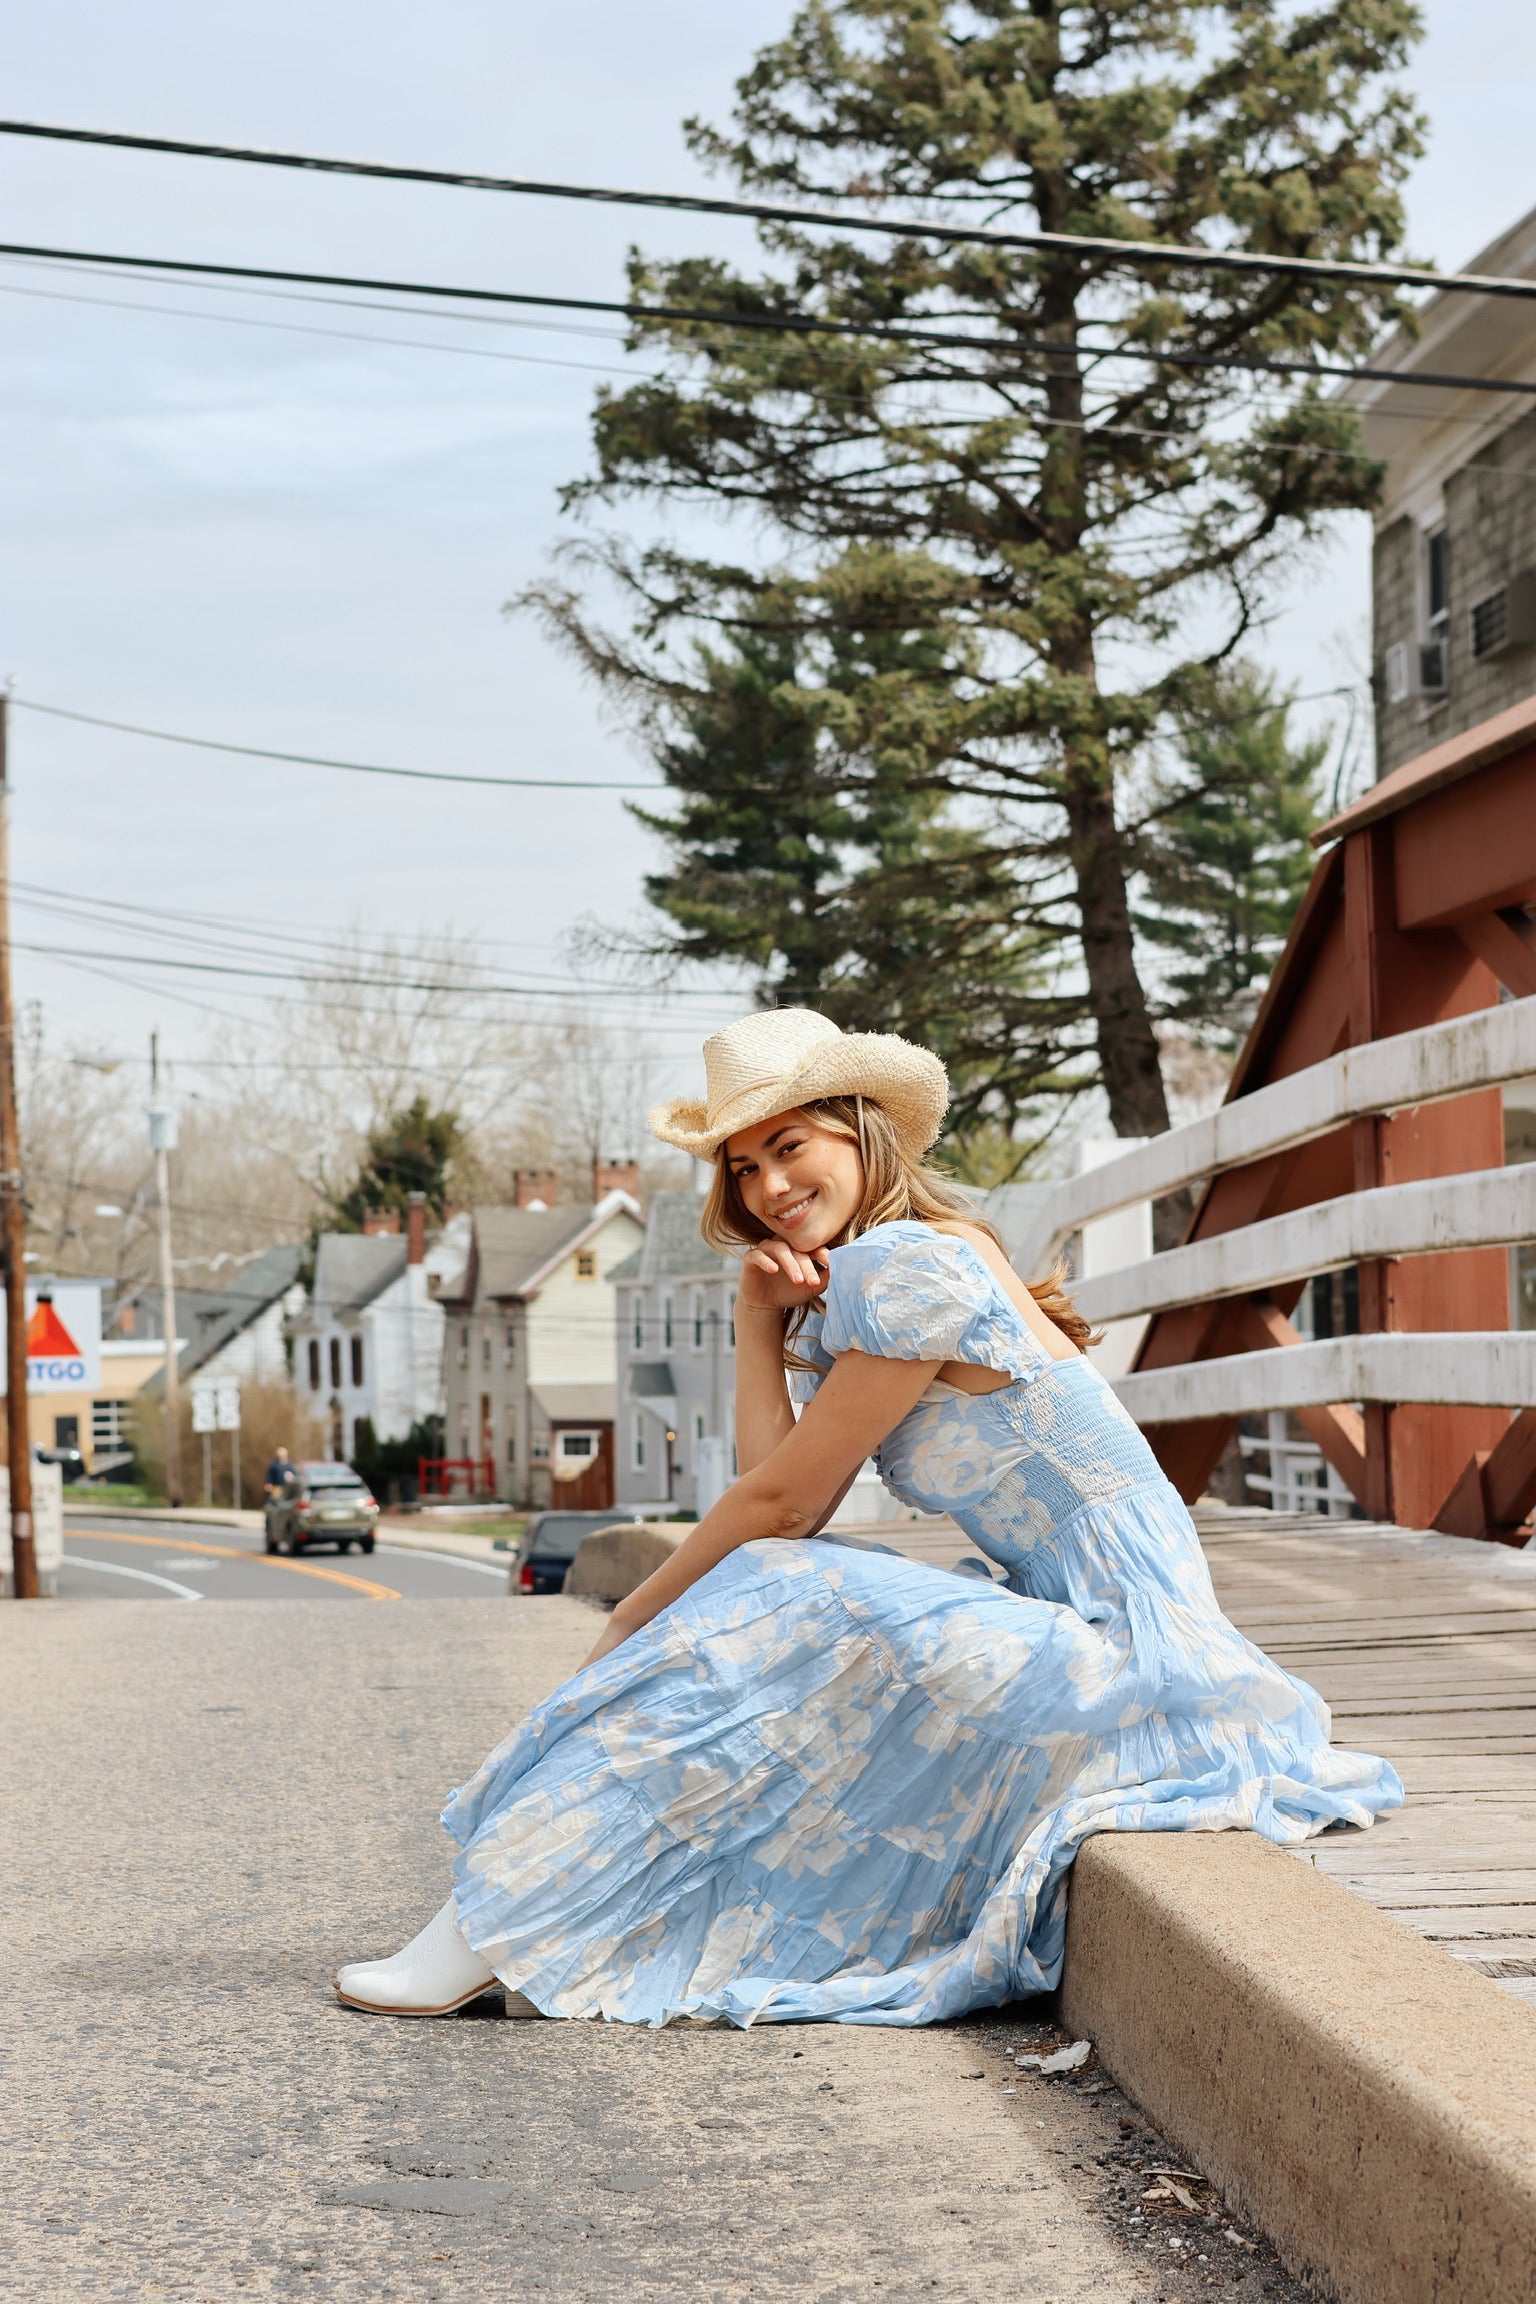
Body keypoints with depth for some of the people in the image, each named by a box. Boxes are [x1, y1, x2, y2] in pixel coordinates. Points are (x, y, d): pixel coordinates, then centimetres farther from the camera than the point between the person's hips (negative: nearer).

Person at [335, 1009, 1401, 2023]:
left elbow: (780, 1500, -11)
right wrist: (759, 1315, 4)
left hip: (1117, 1656, -10)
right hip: (1085, 1631, 10)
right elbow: (786, 1498, 3)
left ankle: (502, 1927, -9)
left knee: (776, 1616, -15)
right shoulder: (851, 1282, 15)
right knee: (774, 1598, 5)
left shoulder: (913, 1262, -15)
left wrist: (631, 1625, 0)